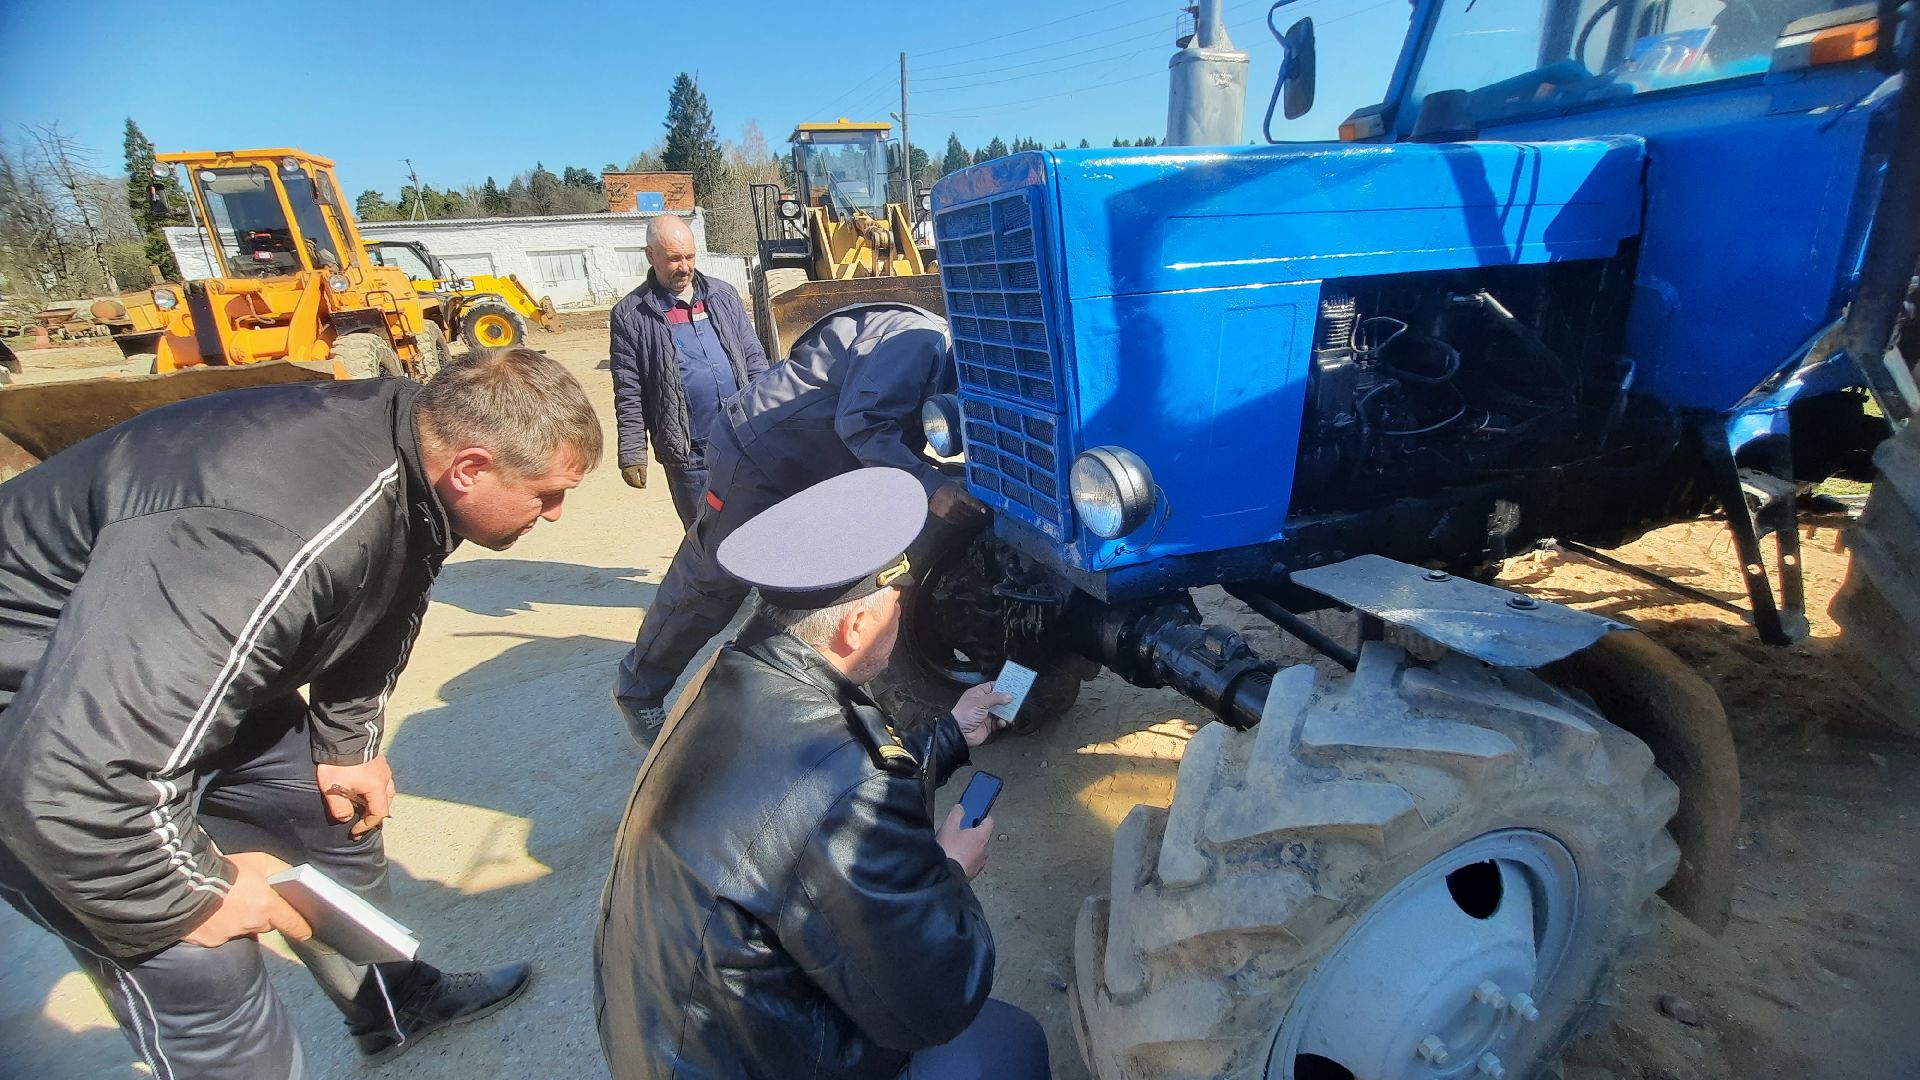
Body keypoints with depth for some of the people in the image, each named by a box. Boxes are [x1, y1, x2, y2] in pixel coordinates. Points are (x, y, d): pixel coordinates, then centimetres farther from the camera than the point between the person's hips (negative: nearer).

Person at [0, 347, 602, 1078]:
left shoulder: (410, 448, -13)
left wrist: (347, 742, 7)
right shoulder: (277, 539, -41)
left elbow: (375, 614, 6)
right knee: (201, 975, -9)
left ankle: (393, 1004, 38)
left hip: (190, 670, 8)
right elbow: (71, 776, -38)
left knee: (335, 813, 15)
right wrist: (197, 894, -23)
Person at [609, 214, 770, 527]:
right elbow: (629, 394, -2)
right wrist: (632, 453, -5)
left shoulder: (723, 296, 8)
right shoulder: (630, 315, -2)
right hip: (689, 453, -3)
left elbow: (754, 360, 10)